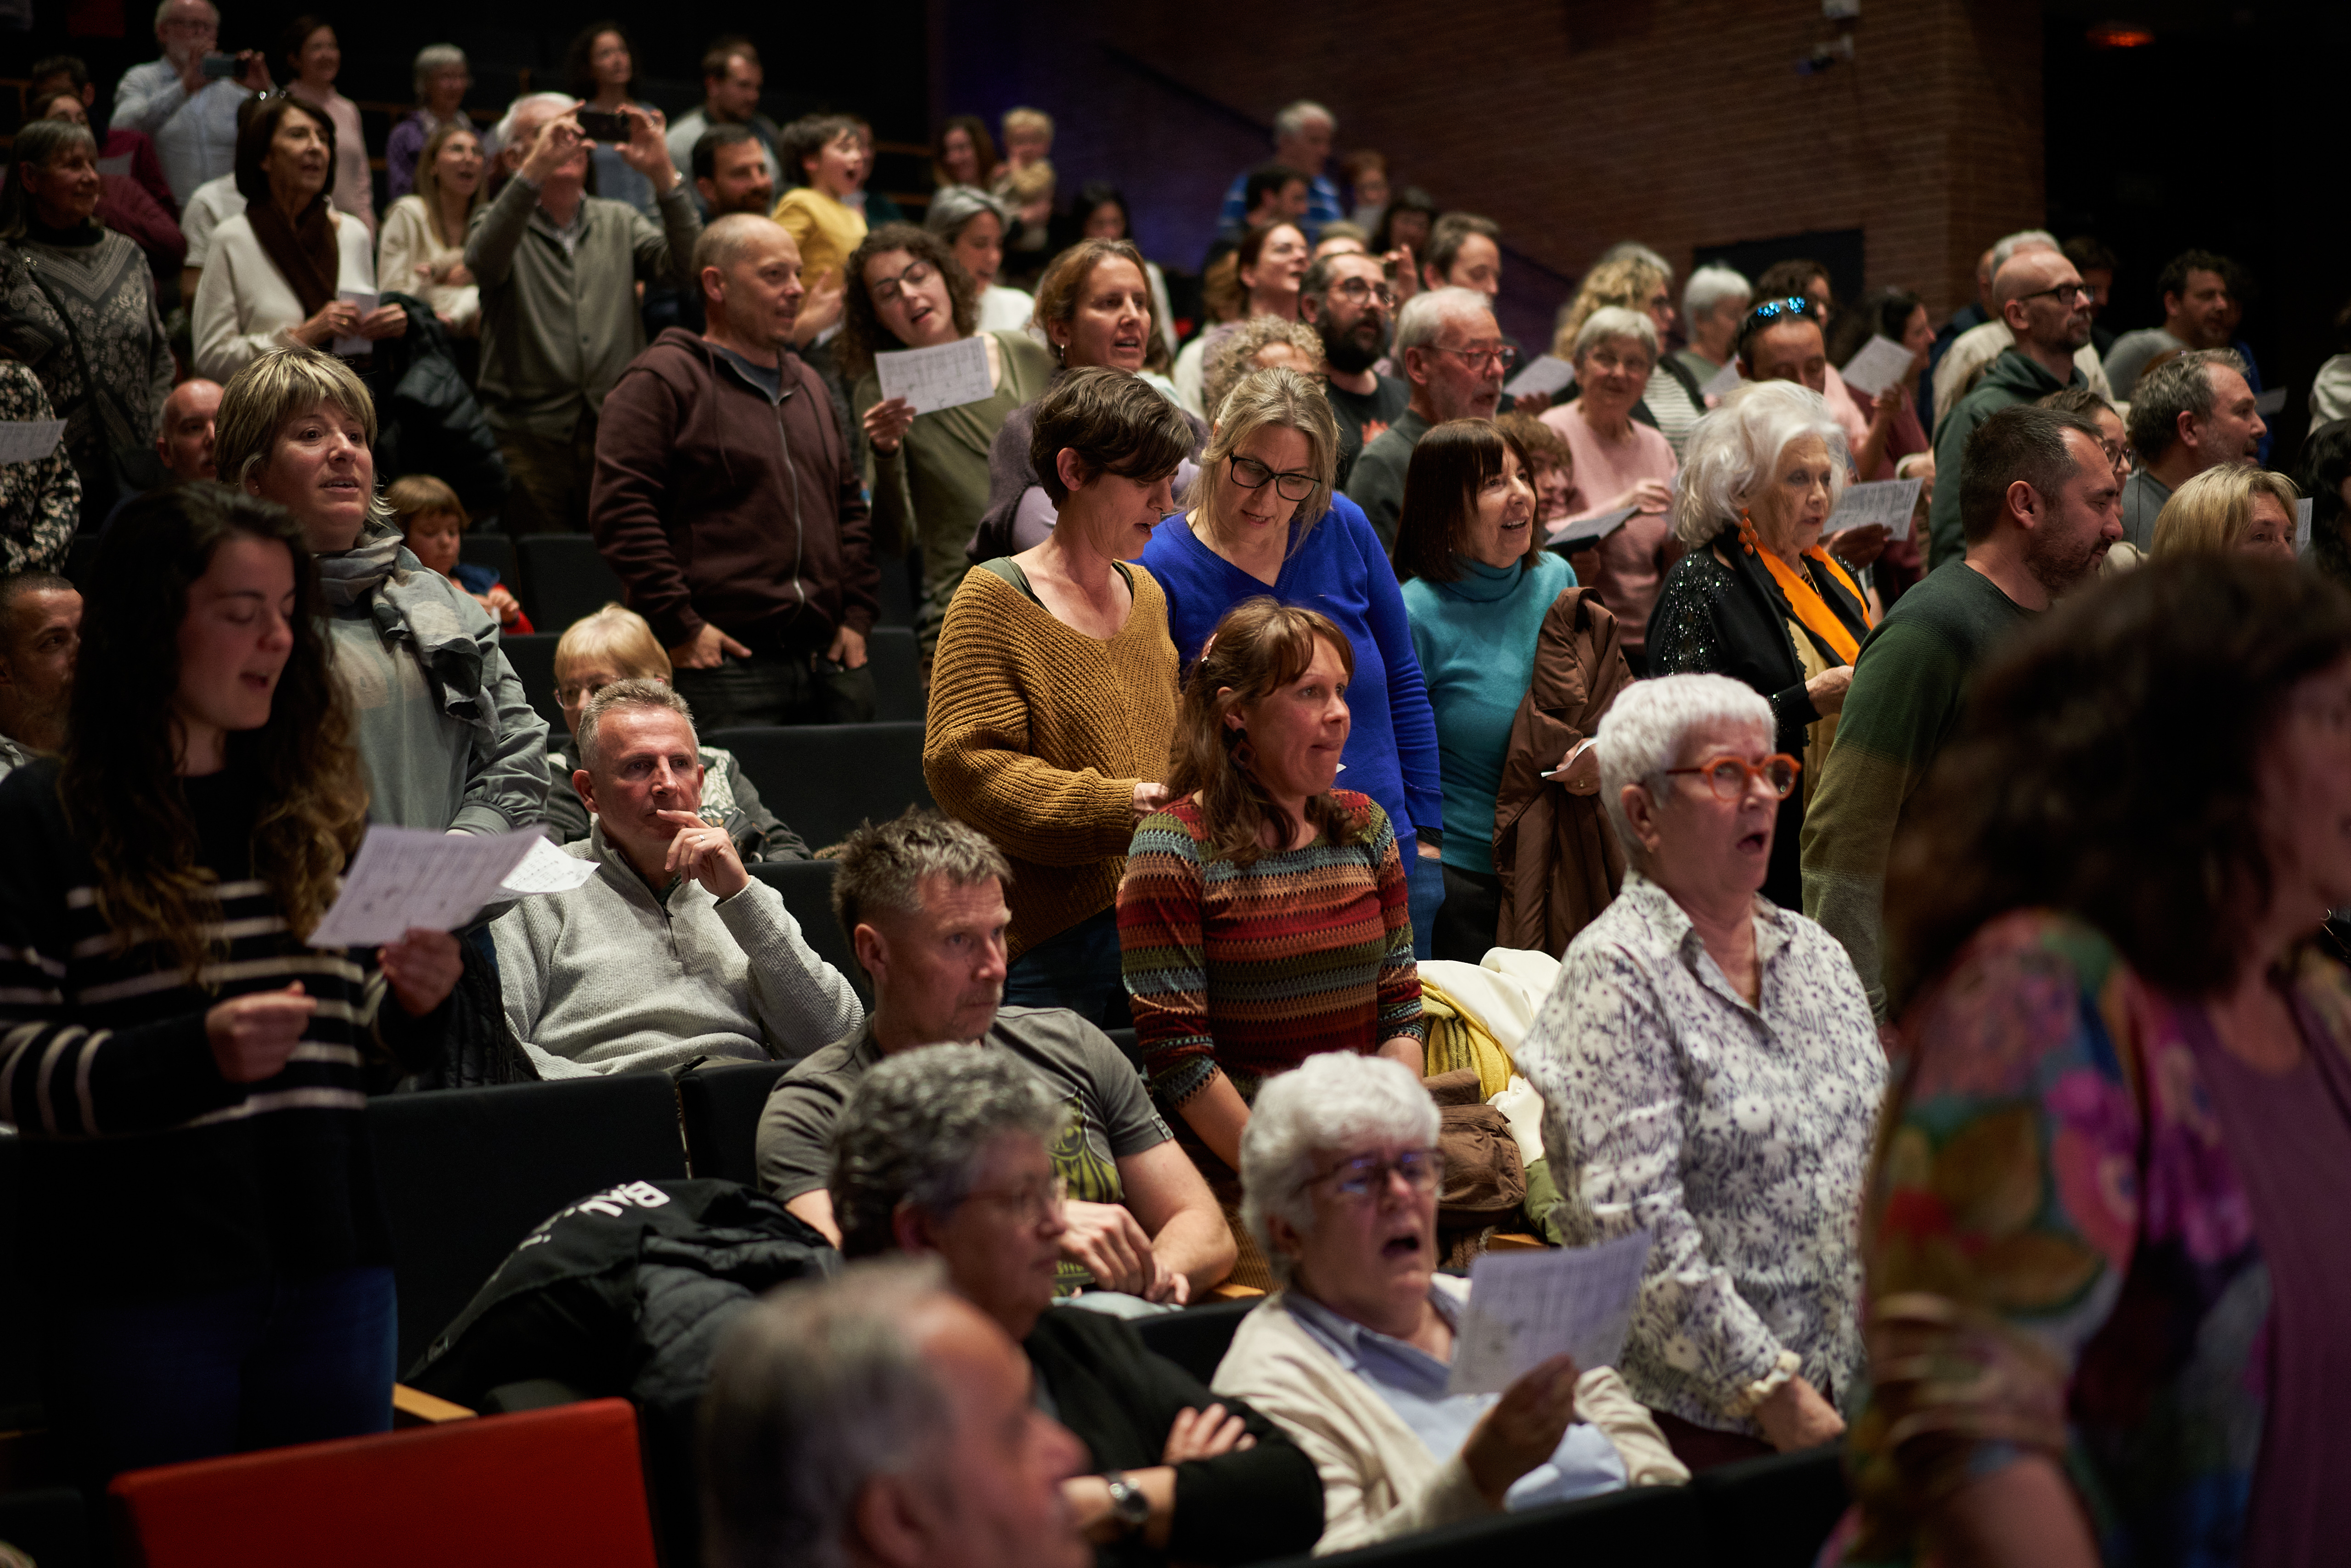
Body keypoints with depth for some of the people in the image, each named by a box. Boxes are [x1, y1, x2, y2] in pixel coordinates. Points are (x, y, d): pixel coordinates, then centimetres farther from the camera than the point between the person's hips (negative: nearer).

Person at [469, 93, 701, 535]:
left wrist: (662, 175, -14)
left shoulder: (619, 222, 15)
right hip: (531, 437, -2)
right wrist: (537, 169, -28)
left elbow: (687, 270, -1)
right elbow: (485, 261, -18)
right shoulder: (502, 221, 7)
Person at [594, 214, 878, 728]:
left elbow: (850, 504, 27)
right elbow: (621, 508, -11)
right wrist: (679, 627, -15)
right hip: (725, 664, -7)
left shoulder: (807, 385, 23)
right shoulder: (661, 381, -3)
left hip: (827, 662, 7)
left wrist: (857, 616, 14)